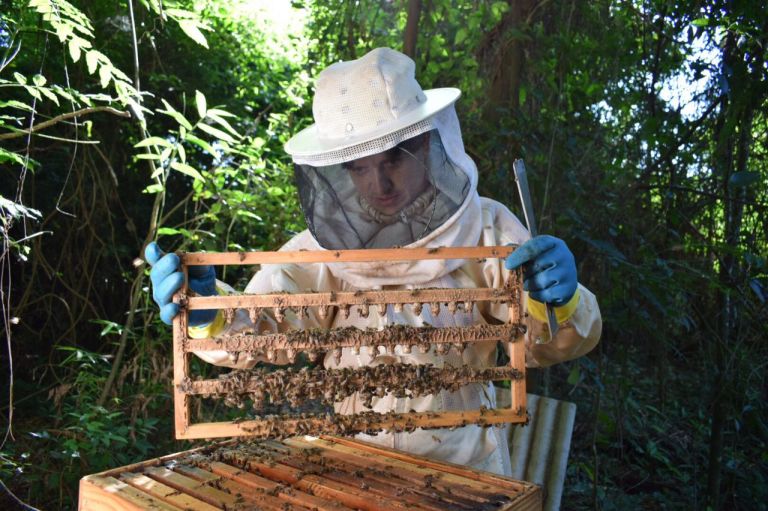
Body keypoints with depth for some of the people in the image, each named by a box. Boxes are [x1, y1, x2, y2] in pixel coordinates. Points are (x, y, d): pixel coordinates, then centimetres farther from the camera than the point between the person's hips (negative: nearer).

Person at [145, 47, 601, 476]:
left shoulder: (486, 231, -9)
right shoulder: (323, 246, -6)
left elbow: (546, 341, -9)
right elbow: (257, 330, -13)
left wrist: (558, 301, -31)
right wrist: (210, 317, -34)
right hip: (352, 464, 0)